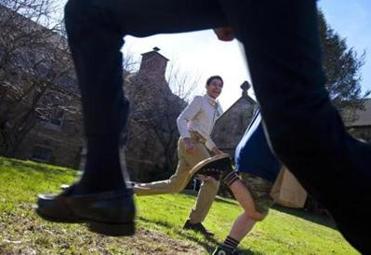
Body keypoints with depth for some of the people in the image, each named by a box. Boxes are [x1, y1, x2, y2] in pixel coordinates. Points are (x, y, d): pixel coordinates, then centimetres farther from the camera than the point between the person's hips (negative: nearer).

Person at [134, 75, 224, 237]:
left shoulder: (216, 108, 23)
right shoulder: (199, 100, 0)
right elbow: (181, 119, -11)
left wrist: (213, 148, 18)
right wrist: (187, 139, -26)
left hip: (198, 144, 9)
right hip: (191, 142, -9)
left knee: (175, 185, 10)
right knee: (213, 180, -13)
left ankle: (135, 189, 18)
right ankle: (195, 221, -7)